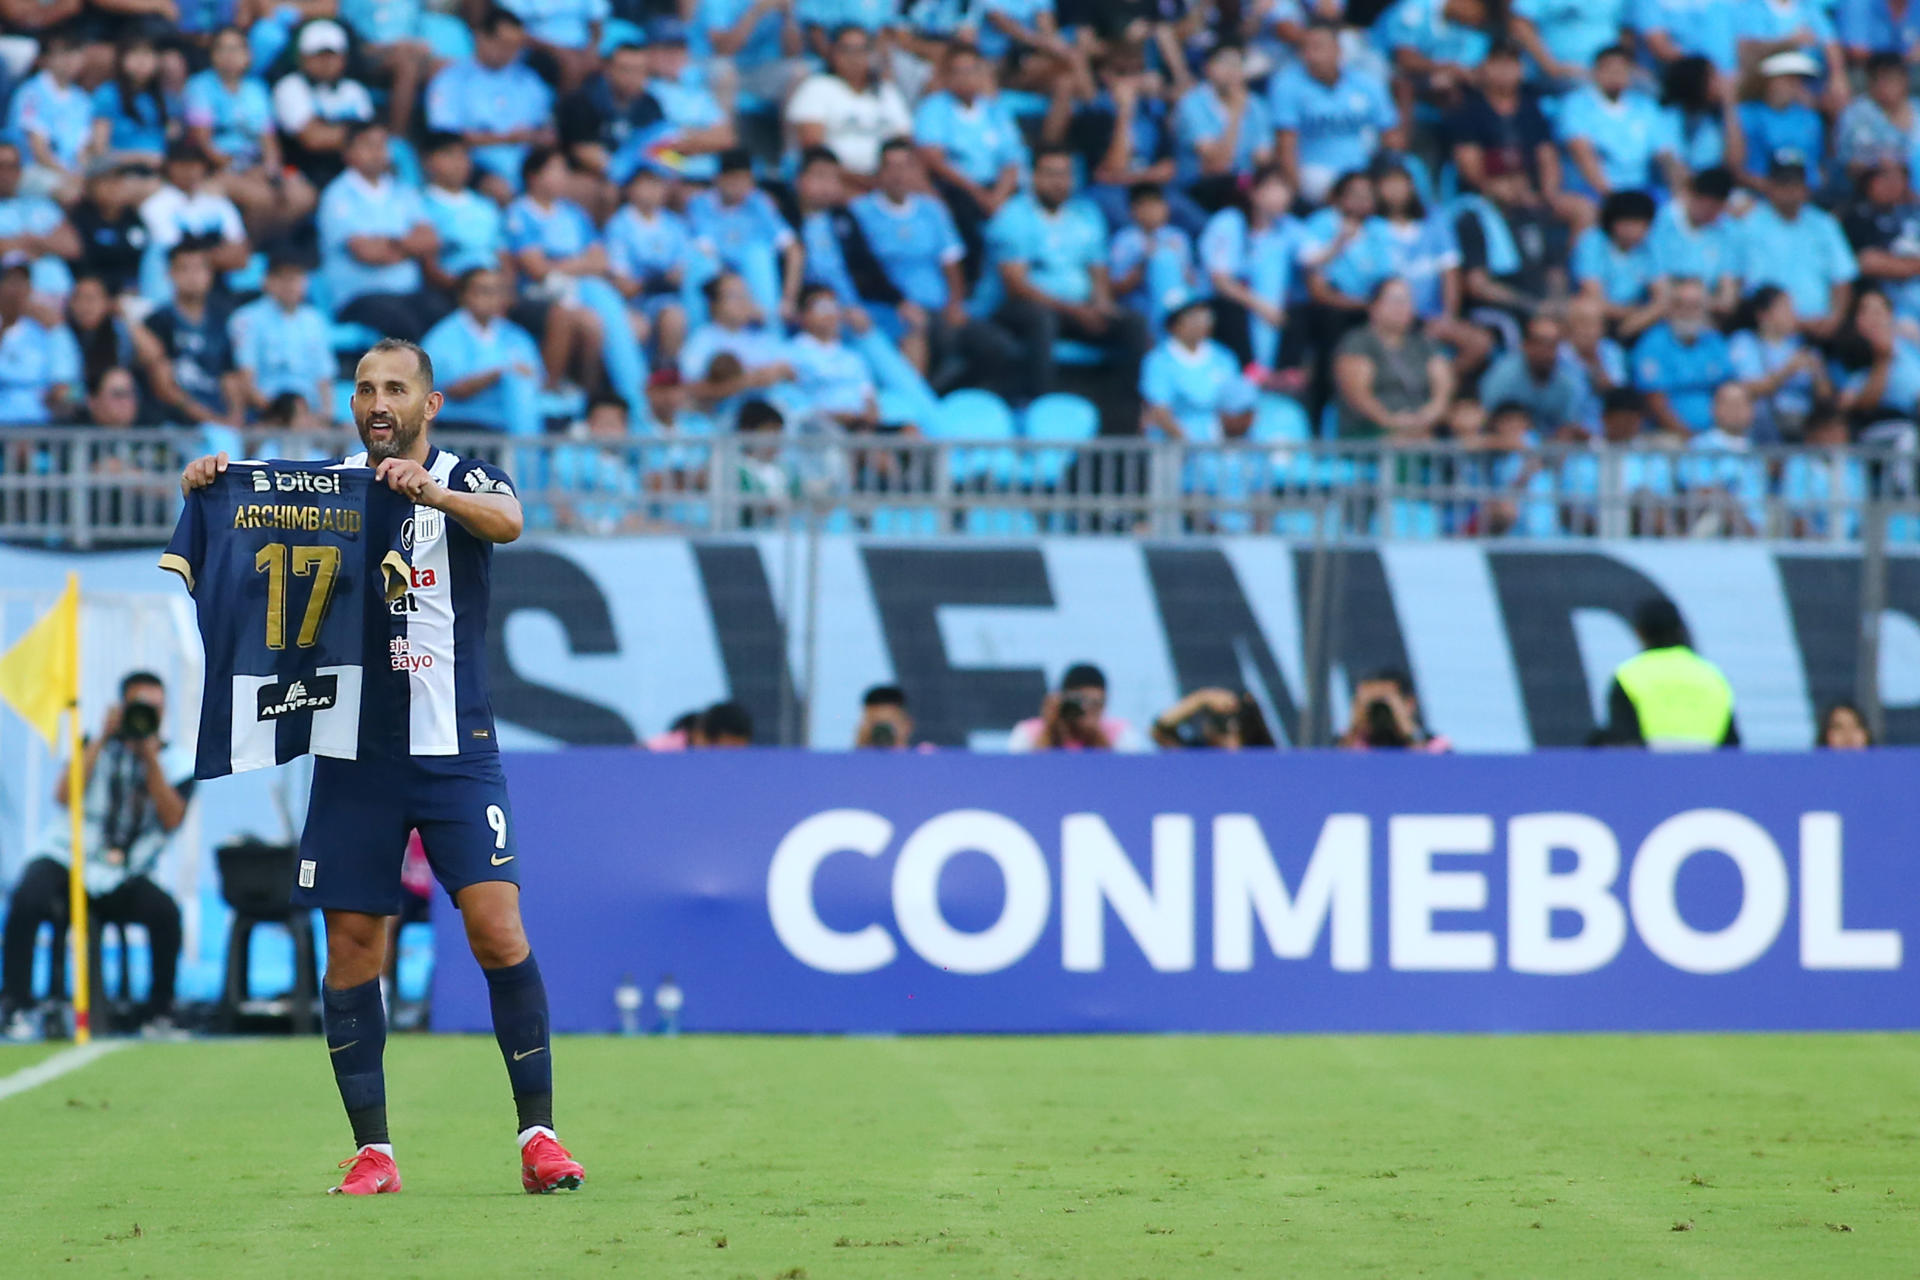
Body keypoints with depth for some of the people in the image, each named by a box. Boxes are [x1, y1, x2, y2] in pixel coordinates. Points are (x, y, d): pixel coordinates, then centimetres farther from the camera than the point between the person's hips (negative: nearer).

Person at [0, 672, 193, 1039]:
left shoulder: (177, 762, 7)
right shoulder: (99, 746, 7)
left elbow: (172, 819, -11)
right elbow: (64, 796, -10)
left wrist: (150, 755, -14)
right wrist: (103, 739, -10)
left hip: (123, 882, 1)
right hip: (66, 861, -1)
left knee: (165, 911, -29)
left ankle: (158, 1011, -13)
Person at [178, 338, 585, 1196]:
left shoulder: (464, 480, -1)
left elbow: (506, 519, -22)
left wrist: (427, 489, -42)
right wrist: (208, 492, -20)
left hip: (453, 748, -3)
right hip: (352, 749, 3)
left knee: (497, 929, -12)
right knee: (351, 947, 1)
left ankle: (539, 1135, -4)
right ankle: (372, 1150, 9)